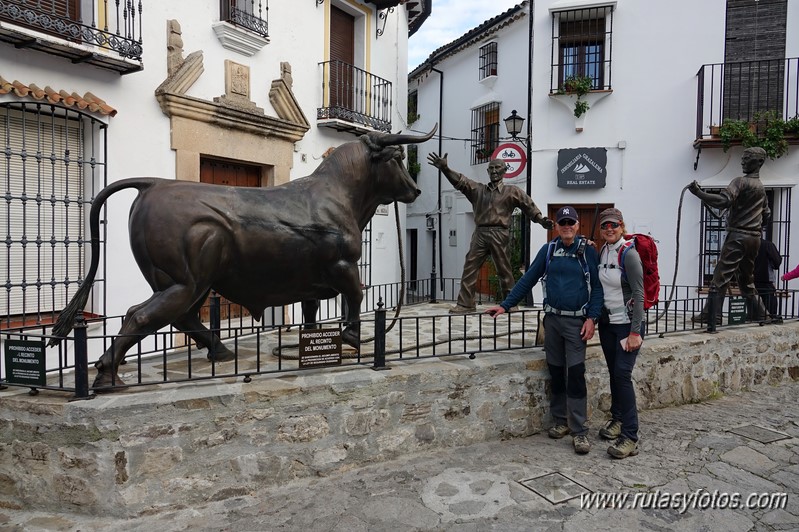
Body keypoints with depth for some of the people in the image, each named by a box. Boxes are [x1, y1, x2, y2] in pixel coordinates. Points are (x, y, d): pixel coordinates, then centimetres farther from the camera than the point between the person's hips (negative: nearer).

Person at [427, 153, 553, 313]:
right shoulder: (477, 190, 16)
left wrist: (541, 220, -12)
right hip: (480, 234, 3)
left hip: (499, 234, -3)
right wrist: (445, 168, -11)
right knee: (469, 268, -3)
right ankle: (465, 304, -1)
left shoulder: (512, 191, 10)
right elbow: (460, 181, 4)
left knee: (504, 270, 2)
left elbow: (529, 206, 4)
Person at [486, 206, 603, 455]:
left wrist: (591, 318, -12)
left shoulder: (587, 251, -1)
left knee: (576, 374, -7)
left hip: (576, 322, -3)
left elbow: (597, 287, -2)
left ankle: (579, 431, -1)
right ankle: (561, 421, 23)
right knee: (556, 373, 9)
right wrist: (506, 305, 0)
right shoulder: (548, 250, 7)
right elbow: (528, 279, 5)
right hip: (552, 320, 3)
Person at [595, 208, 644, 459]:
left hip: (626, 323, -6)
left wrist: (635, 332, -18)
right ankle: (618, 418, 32)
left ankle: (630, 438, -7)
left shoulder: (629, 254, -14)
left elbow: (638, 294, -16)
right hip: (606, 322, 6)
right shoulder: (602, 252, 6)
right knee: (613, 373, 14)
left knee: (622, 374, -11)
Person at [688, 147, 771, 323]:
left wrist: (699, 193, -23)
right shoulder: (761, 187, 18)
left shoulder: (740, 181, -8)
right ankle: (758, 314, 22)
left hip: (738, 236, -8)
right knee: (746, 278, 18)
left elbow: (723, 201, -23)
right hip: (754, 237, 8)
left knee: (721, 277, -9)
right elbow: (766, 214, 24)